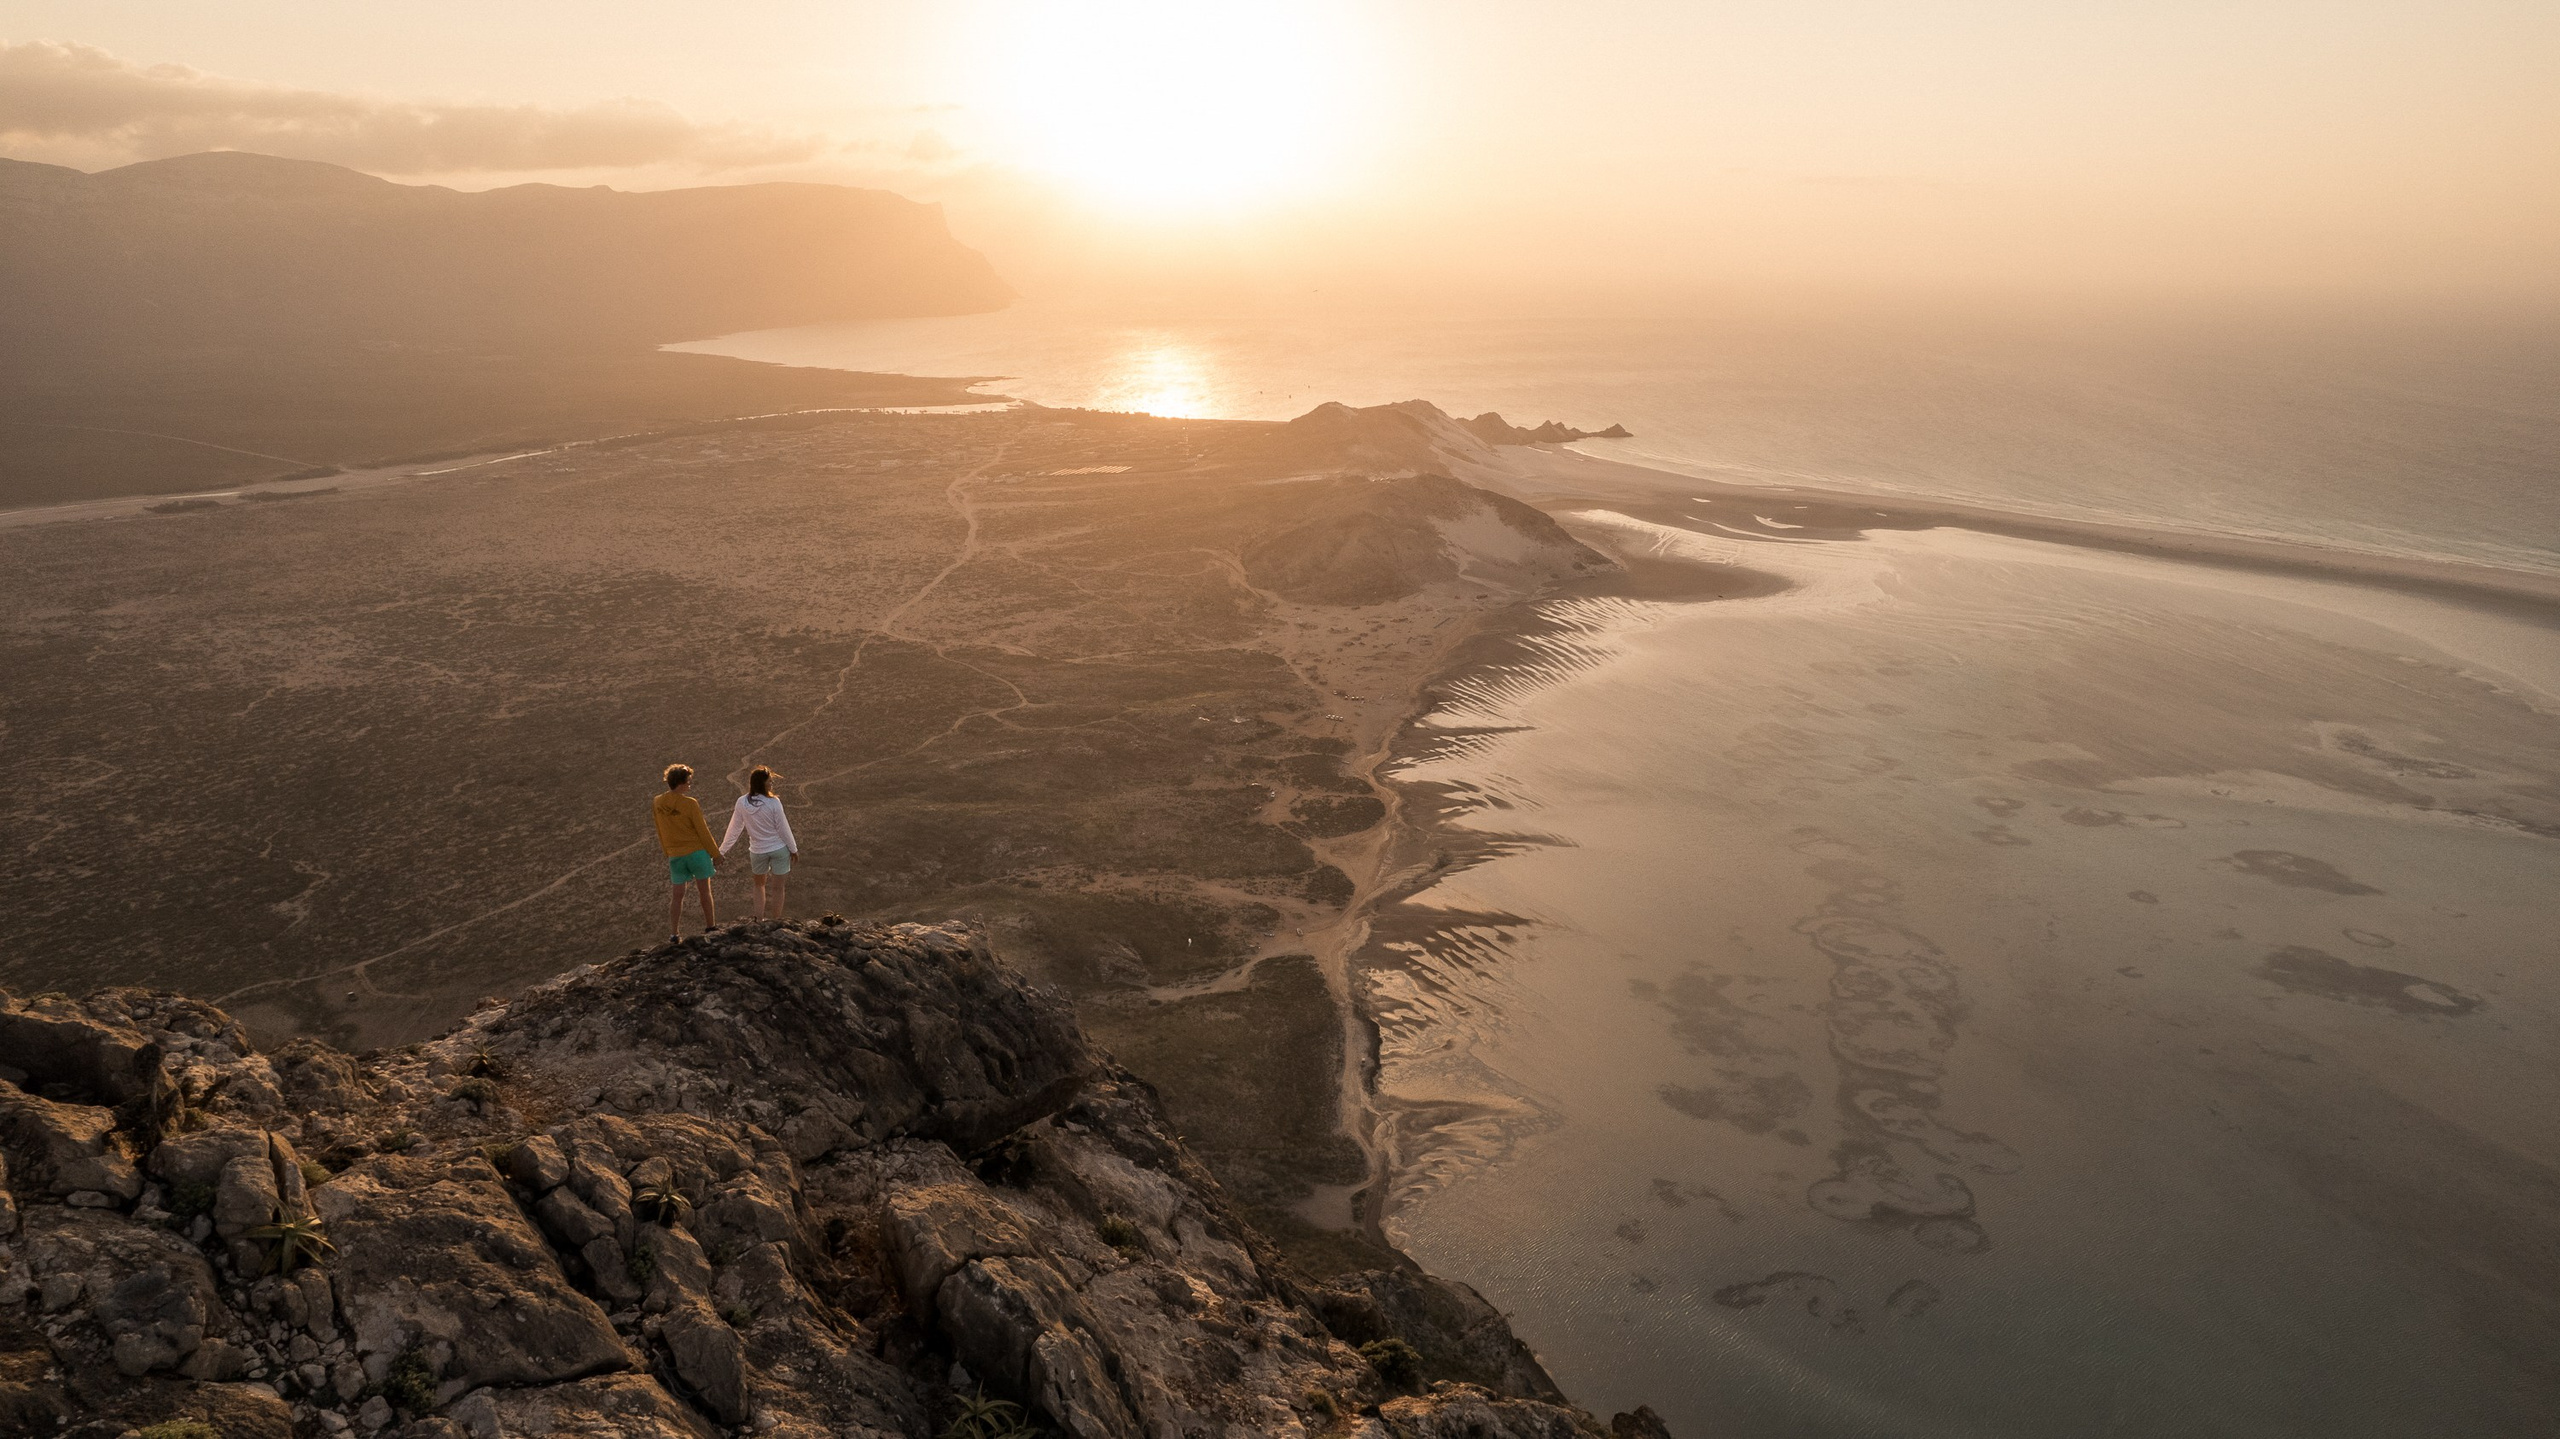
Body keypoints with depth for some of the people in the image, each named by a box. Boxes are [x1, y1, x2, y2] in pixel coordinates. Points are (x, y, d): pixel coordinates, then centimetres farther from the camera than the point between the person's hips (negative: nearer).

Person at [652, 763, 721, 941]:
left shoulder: (657, 803, -1)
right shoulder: (689, 803, -16)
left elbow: (660, 832, 8)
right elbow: (703, 831, -11)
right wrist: (715, 853, -1)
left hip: (675, 855, 4)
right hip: (696, 851, -4)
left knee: (677, 895, 10)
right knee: (704, 891, 10)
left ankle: (674, 933, 8)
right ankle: (710, 927, 18)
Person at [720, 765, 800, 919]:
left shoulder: (742, 803, -10)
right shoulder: (773, 802, -18)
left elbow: (734, 829, -3)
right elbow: (783, 828, -10)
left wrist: (721, 850, 8)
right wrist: (793, 849, 2)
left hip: (758, 851, 2)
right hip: (779, 848, -2)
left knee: (759, 885, 24)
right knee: (777, 887, 10)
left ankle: (759, 920, 19)